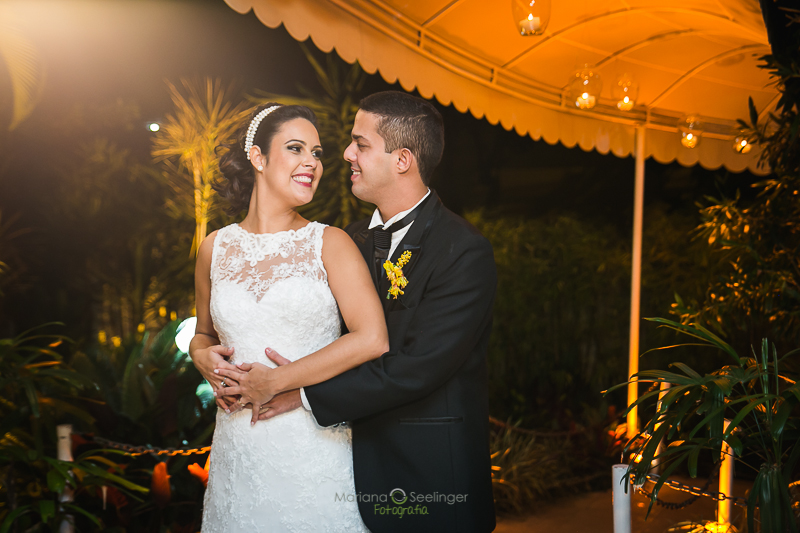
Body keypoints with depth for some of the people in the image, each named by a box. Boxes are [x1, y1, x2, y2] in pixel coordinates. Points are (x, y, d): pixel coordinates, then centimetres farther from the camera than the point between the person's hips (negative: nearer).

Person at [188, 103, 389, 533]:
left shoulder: (330, 244, -4)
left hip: (315, 447, -2)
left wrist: (274, 382, -13)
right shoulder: (215, 249, 6)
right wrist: (202, 355, -3)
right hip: (240, 451, 3)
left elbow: (372, 339, -16)